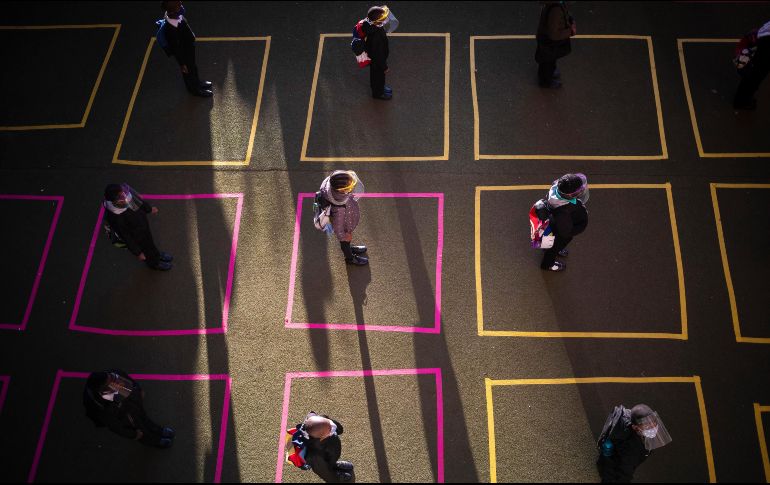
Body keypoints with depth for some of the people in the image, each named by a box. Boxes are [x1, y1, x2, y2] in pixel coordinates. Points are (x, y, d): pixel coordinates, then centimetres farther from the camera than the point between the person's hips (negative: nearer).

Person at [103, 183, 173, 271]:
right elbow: (125, 237, -27)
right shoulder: (115, 218, -44)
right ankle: (154, 262, 59)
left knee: (149, 240, 34)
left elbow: (138, 199, -6)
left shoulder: (125, 189, -30)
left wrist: (149, 208, 13)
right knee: (147, 249, 25)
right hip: (136, 236, -5)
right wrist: (138, 253, -14)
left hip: (142, 221, 5)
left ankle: (157, 255, 66)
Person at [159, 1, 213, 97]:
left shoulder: (175, 14, -19)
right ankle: (195, 89, 49)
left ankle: (197, 83, 59)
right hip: (184, 53, -7)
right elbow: (175, 48, -27)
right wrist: (182, 64, -14)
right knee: (189, 72, 22)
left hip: (189, 47, 7)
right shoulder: (171, 29, -41)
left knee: (193, 67, 32)